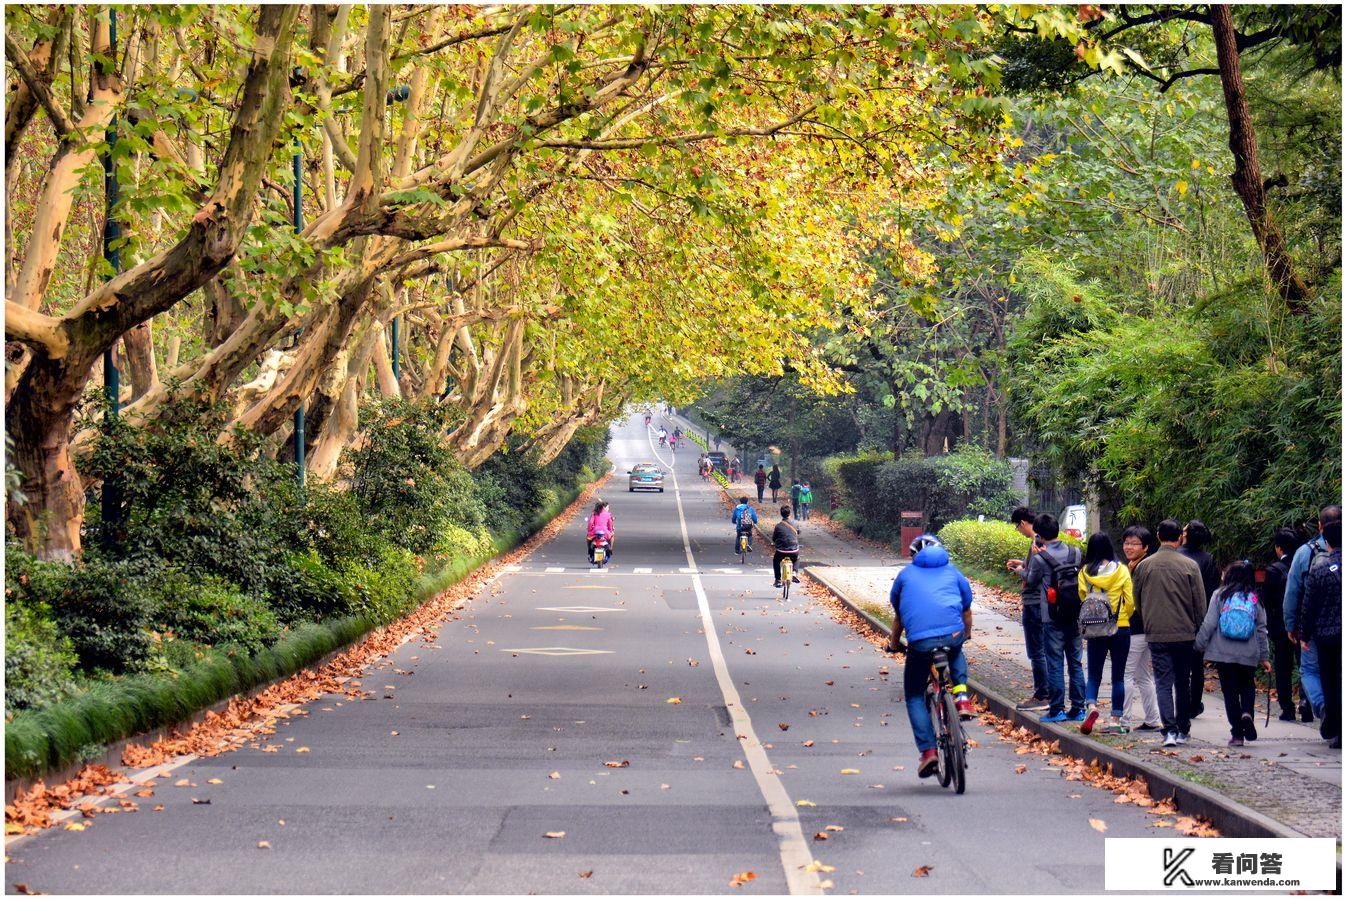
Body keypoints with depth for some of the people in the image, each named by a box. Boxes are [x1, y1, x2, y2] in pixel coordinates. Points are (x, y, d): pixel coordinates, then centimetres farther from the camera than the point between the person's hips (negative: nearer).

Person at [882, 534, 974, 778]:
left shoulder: (906, 574, 23)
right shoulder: (952, 572, 25)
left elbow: (898, 615, 31)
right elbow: (967, 609, 35)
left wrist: (893, 644, 47)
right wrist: (967, 634, 54)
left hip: (920, 641, -1)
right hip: (953, 634, 2)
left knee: (914, 696, 14)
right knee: (956, 651, 39)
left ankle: (928, 750, 1)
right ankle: (961, 695, 15)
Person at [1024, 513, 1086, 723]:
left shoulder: (1039, 559, -14)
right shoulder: (1075, 552, 0)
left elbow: (1032, 583, 0)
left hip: (1052, 619, -4)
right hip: (1074, 617, 4)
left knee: (1055, 664, 2)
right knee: (1076, 663, 11)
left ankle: (1056, 709, 4)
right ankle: (1078, 709, 14)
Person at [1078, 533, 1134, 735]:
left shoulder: (1085, 573, -3)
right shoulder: (1121, 570, -5)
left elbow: (1082, 598, 2)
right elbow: (1130, 601, -4)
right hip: (1121, 628, 0)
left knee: (1094, 674, 9)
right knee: (1118, 676, 8)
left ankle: (1091, 705, -17)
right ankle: (1115, 720, 8)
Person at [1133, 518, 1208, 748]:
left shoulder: (1144, 566, 1)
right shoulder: (1189, 565, -5)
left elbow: (1137, 601, 11)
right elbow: (1200, 603, -2)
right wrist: (1197, 628, 10)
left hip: (1156, 634, 0)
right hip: (1184, 633, 0)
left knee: (1163, 681, 0)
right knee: (1183, 682, 13)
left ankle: (1170, 729, -14)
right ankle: (1183, 730, 21)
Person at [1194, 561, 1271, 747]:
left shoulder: (1219, 595, -2)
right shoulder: (1256, 598, 6)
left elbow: (1209, 623, -5)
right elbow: (1262, 629, 8)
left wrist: (1200, 645, 5)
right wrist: (1265, 656, 13)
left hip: (1223, 654, -2)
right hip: (1248, 655, 2)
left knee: (1230, 691, 5)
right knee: (1248, 686, 19)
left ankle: (1237, 734, 5)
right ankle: (1247, 712, -11)